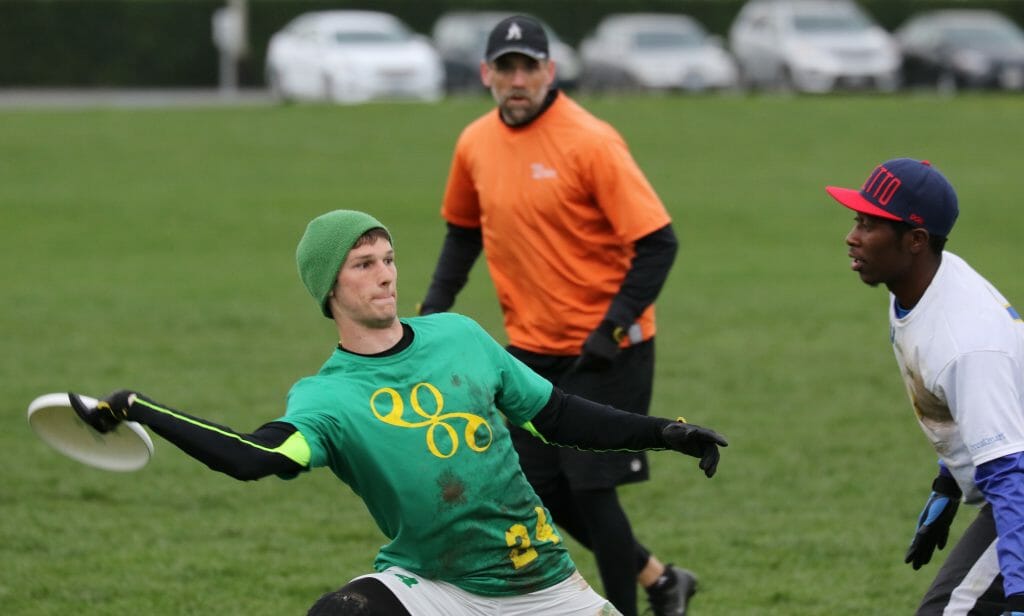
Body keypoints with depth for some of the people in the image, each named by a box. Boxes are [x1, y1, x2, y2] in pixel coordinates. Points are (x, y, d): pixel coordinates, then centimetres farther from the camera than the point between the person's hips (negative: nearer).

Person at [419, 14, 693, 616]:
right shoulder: (476, 144, 2)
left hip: (604, 349, -7)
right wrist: (436, 305, 7)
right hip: (532, 347, 7)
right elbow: (463, 229, 19)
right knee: (543, 488, 10)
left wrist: (611, 329, -24)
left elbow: (658, 242, -19)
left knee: (590, 489, -7)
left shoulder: (590, 142, -18)